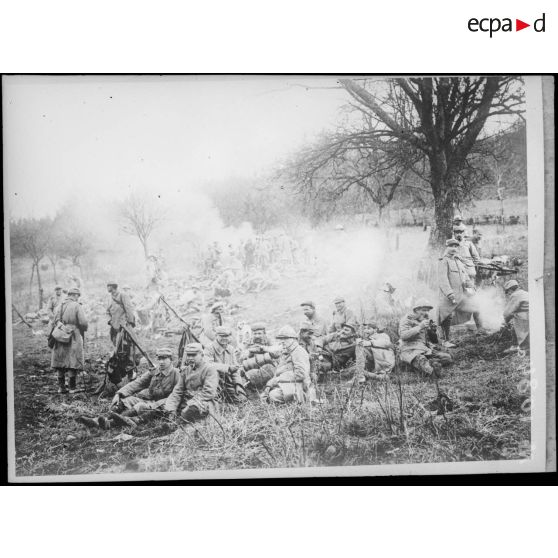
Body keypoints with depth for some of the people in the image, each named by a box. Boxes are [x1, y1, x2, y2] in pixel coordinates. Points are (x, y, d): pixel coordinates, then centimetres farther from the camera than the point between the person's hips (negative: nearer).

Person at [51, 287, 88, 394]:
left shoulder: (61, 306, 8)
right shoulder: (77, 306, -7)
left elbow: (55, 321, 6)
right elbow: (83, 322, -13)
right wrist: (83, 329, 6)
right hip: (74, 337, -5)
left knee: (61, 362, 10)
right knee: (73, 362, 0)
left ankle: (61, 386, 13)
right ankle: (71, 387, 1)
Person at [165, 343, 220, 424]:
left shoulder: (210, 369, -7)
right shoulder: (185, 370, 14)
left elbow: (209, 393, -18)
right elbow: (178, 391, 9)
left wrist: (189, 406, -23)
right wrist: (171, 409, -8)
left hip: (206, 402, -7)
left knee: (194, 407, -38)